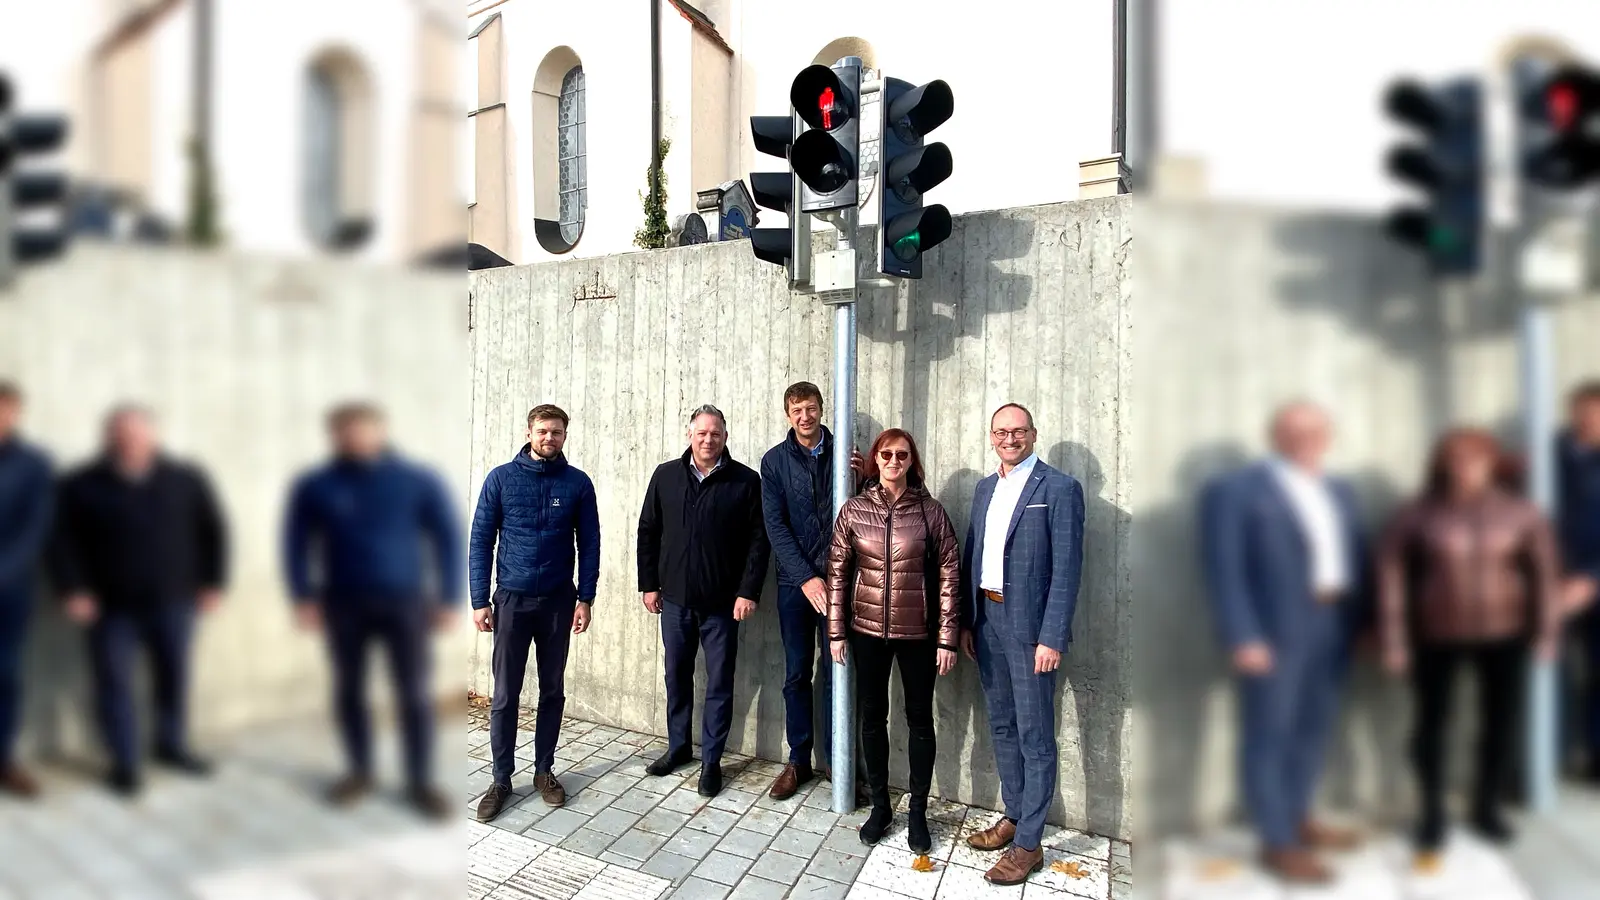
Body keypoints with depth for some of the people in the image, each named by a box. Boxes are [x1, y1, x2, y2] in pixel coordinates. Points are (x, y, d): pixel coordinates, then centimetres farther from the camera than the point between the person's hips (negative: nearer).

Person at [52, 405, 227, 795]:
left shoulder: (186, 479, -1)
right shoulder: (81, 485, -3)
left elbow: (213, 531, 3)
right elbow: (66, 541, -1)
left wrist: (213, 582, 0)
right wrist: (74, 589, -11)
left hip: (173, 599, 1)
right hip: (110, 604, -1)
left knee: (174, 674, 11)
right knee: (114, 681, 3)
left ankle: (172, 745, 30)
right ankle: (124, 762, 17)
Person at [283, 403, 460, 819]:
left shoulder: (420, 481, -7)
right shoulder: (314, 486, -2)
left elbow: (448, 539, -3)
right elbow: (297, 543, 6)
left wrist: (449, 599, -5)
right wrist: (303, 597, 0)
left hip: (406, 601, -2)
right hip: (343, 603, 2)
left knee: (414, 695, 1)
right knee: (349, 691, 12)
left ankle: (420, 782, 15)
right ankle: (359, 772, 31)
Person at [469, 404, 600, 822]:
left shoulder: (578, 483, -1)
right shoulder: (501, 478, -4)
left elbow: (589, 544, 1)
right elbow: (481, 541, -2)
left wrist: (585, 599, -3)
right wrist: (480, 601, -6)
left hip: (559, 601, 1)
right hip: (511, 599, -1)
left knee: (553, 691, 11)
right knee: (505, 695, 5)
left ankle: (544, 771, 26)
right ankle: (501, 779, 19)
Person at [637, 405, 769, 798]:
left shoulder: (746, 481, -6)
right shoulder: (666, 476, 3)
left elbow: (758, 541, -6)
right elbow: (648, 532, 7)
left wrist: (748, 591, -11)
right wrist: (649, 584, 4)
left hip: (721, 603, -3)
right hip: (674, 598, 3)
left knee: (719, 683, 6)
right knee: (676, 676, 16)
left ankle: (711, 760, 20)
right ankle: (678, 747, 34)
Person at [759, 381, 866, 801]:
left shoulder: (844, 453, 2)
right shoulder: (775, 461, 1)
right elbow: (775, 527, -5)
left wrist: (865, 477, -17)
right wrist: (807, 578, -13)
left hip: (836, 579, 0)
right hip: (795, 582, 1)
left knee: (835, 672, 5)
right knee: (797, 675, 9)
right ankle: (799, 760, 23)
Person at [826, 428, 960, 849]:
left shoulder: (931, 511, -5)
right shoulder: (854, 510, -1)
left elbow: (949, 575, -4)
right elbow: (837, 572, 2)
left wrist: (947, 637, -6)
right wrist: (836, 631, 1)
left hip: (918, 632, -1)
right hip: (867, 630, 2)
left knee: (919, 719, 10)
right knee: (872, 716, 12)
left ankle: (917, 811, 27)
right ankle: (879, 806, 30)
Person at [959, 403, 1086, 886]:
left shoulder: (1060, 488, -9)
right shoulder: (984, 489, 11)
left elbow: (1066, 569, -13)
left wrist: (1052, 638, -16)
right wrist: (966, 623, 10)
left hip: (1030, 627, -6)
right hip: (987, 620, 7)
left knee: (1035, 737, 3)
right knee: (1002, 727, 18)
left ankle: (1028, 843, 14)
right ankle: (1014, 816, 34)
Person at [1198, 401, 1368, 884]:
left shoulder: (1338, 491, 16)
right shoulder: (1234, 491, -7)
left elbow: (1355, 555, 14)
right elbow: (1225, 570, -13)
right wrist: (1242, 637, -19)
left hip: (1332, 624, 7)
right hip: (1275, 630, -7)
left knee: (1314, 725, 16)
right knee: (1270, 733, 1)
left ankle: (1298, 820, 33)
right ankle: (1277, 843, 12)